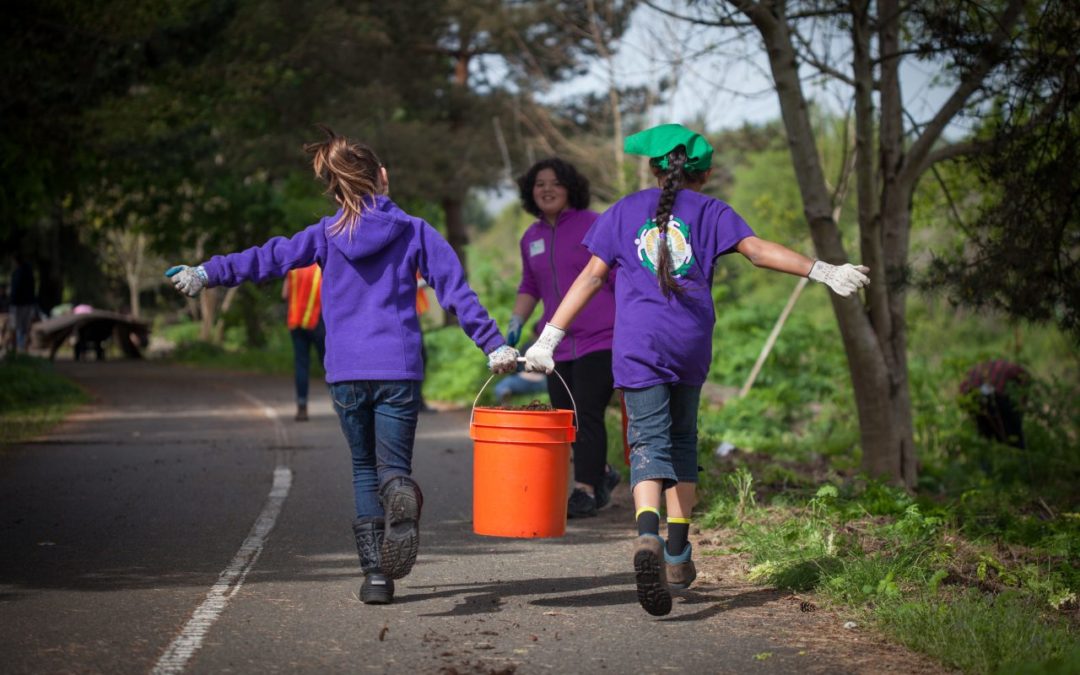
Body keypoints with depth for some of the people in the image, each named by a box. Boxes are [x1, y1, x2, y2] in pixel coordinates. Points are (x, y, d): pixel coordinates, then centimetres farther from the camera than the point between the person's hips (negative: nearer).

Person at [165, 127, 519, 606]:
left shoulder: (327, 234, 5)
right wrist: (493, 345, 3)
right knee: (393, 465, 3)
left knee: (364, 469, 15)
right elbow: (456, 291, 0)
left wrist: (207, 274, 8)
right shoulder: (415, 232, 3)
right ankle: (402, 497, -37)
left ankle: (375, 573, 4)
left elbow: (269, 258, 2)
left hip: (345, 373, 1)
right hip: (398, 370, -1)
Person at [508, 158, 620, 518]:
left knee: (587, 414, -10)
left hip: (600, 339, -6)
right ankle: (602, 473, 30)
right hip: (558, 345, 6)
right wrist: (516, 322, 13)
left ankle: (585, 491, -2)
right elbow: (530, 286, 25)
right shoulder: (531, 238, 13)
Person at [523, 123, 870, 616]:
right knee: (682, 440, 18)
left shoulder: (625, 211, 13)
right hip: (691, 341, 1)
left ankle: (647, 533, -35)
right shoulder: (710, 211, 11)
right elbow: (757, 250, -6)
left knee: (649, 444, -6)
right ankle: (677, 556, 19)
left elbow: (592, 277, 8)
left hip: (638, 344, -1)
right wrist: (823, 271, -10)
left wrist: (549, 338, 8)